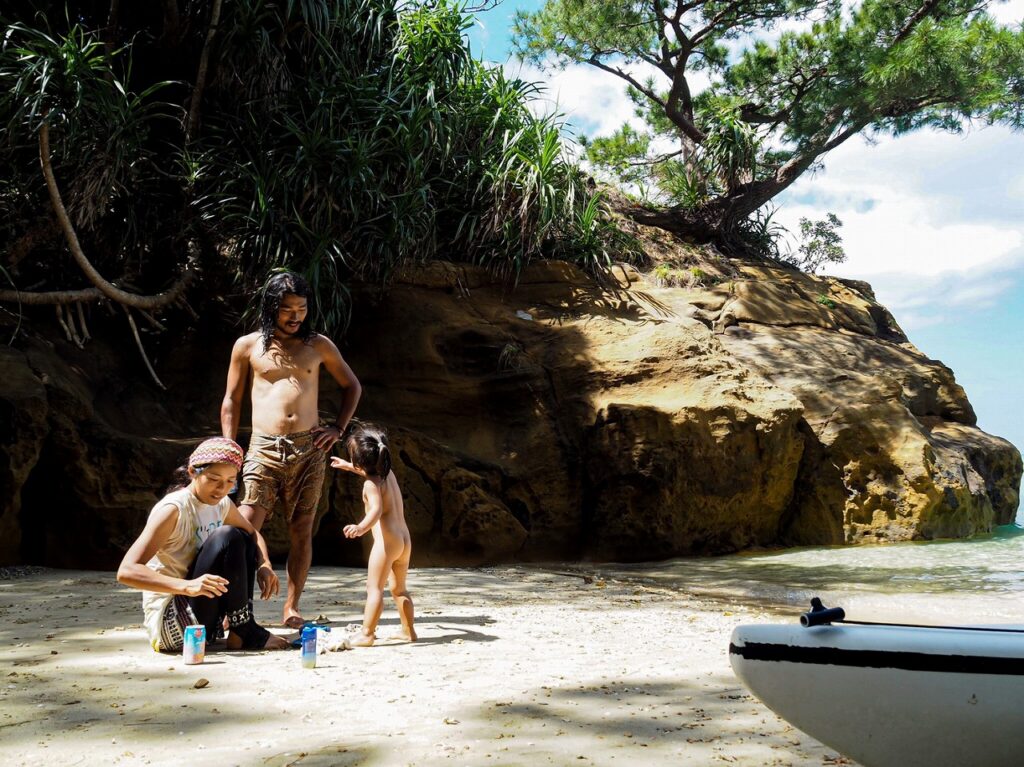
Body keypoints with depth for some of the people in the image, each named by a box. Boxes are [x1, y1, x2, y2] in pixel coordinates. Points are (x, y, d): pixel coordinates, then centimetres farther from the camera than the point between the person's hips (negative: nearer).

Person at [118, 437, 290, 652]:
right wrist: (187, 586, -39)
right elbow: (126, 571, -26)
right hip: (167, 624, -8)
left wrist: (264, 565, 0)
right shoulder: (173, 509, -18)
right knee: (227, 537, -21)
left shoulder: (222, 504, 5)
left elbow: (253, 535, 24)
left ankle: (241, 629, -3)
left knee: (243, 539, 6)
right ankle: (243, 633, -14)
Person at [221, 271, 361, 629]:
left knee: (301, 530, 3)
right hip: (263, 448, -1)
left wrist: (338, 428, 8)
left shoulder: (319, 345, 10)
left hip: (309, 449, 1)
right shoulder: (247, 346, 7)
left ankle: (291, 607, 12)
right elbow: (231, 401, 11)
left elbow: (352, 386, 20)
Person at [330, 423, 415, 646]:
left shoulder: (371, 484, -12)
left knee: (374, 588, -7)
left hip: (386, 540, -9)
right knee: (399, 588, 20)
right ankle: (408, 631, 24)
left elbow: (377, 509, -29)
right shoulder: (388, 473, 13)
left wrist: (361, 528, -45)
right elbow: (369, 471, 37)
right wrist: (348, 466, 48)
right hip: (405, 539, 9)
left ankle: (367, 635, -8)